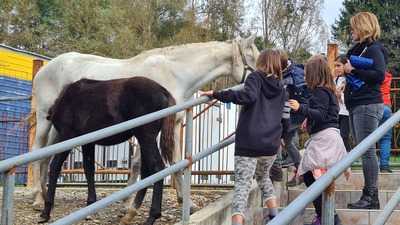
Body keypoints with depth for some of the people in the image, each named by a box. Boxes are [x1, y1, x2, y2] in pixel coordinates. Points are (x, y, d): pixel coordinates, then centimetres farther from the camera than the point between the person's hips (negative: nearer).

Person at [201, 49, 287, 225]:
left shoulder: (256, 77, 1)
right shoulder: (280, 88, 18)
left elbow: (248, 96, -20)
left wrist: (216, 94, -18)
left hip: (249, 142, -5)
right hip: (271, 144, 5)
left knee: (242, 184, -7)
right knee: (263, 176, 30)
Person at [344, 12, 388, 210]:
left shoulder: (374, 49, -9)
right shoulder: (359, 49, 18)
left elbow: (379, 75, -21)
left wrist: (353, 70, -18)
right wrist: (346, 71, 8)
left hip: (367, 106, -10)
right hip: (356, 106, 10)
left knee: (367, 151, -9)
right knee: (363, 151, 9)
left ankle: (370, 197, -7)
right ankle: (370, 196, 13)